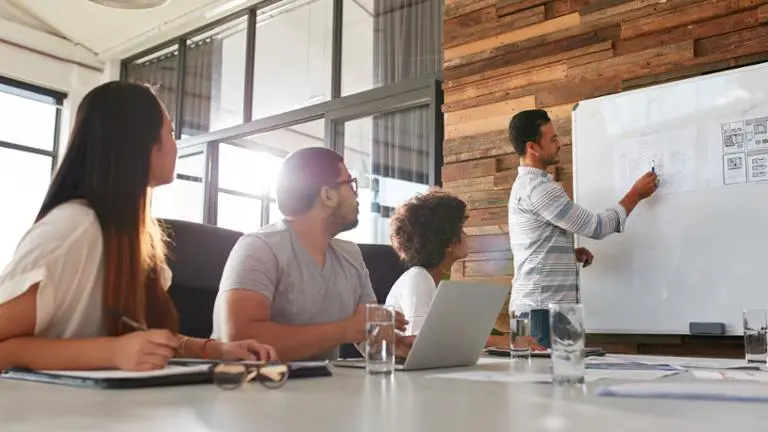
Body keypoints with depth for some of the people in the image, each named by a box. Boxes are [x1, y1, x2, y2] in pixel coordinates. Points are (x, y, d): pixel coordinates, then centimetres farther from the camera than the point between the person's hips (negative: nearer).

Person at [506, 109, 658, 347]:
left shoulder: (525, 184, 17)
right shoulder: (538, 187, -15)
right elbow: (595, 227, -13)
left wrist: (571, 253, 9)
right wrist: (636, 194, 0)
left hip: (536, 305, 10)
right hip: (543, 307, -10)